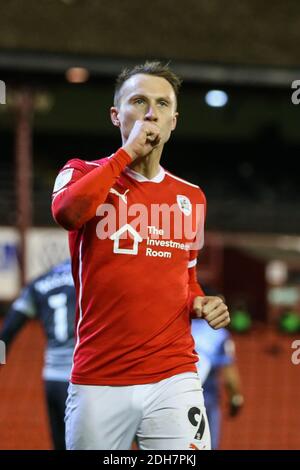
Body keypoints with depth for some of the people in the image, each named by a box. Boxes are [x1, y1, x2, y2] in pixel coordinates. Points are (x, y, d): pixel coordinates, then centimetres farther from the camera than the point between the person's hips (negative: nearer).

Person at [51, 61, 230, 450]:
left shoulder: (191, 197, 15)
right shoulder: (83, 173, 5)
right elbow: (67, 212, -20)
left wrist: (200, 304, 4)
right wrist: (127, 152, -10)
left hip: (173, 378, 2)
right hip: (98, 381, -2)